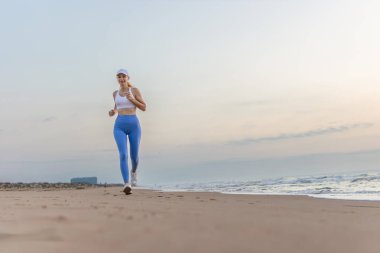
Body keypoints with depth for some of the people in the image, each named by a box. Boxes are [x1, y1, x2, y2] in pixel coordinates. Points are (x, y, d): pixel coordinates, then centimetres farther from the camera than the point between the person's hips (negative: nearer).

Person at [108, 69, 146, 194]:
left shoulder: (135, 90, 4)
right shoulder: (115, 93, 14)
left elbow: (144, 108, 3)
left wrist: (132, 99, -13)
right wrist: (113, 111, 9)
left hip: (134, 125, -1)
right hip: (119, 126, 1)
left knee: (134, 156, 7)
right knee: (123, 155, -20)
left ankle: (134, 171, 43)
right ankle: (127, 185, -25)